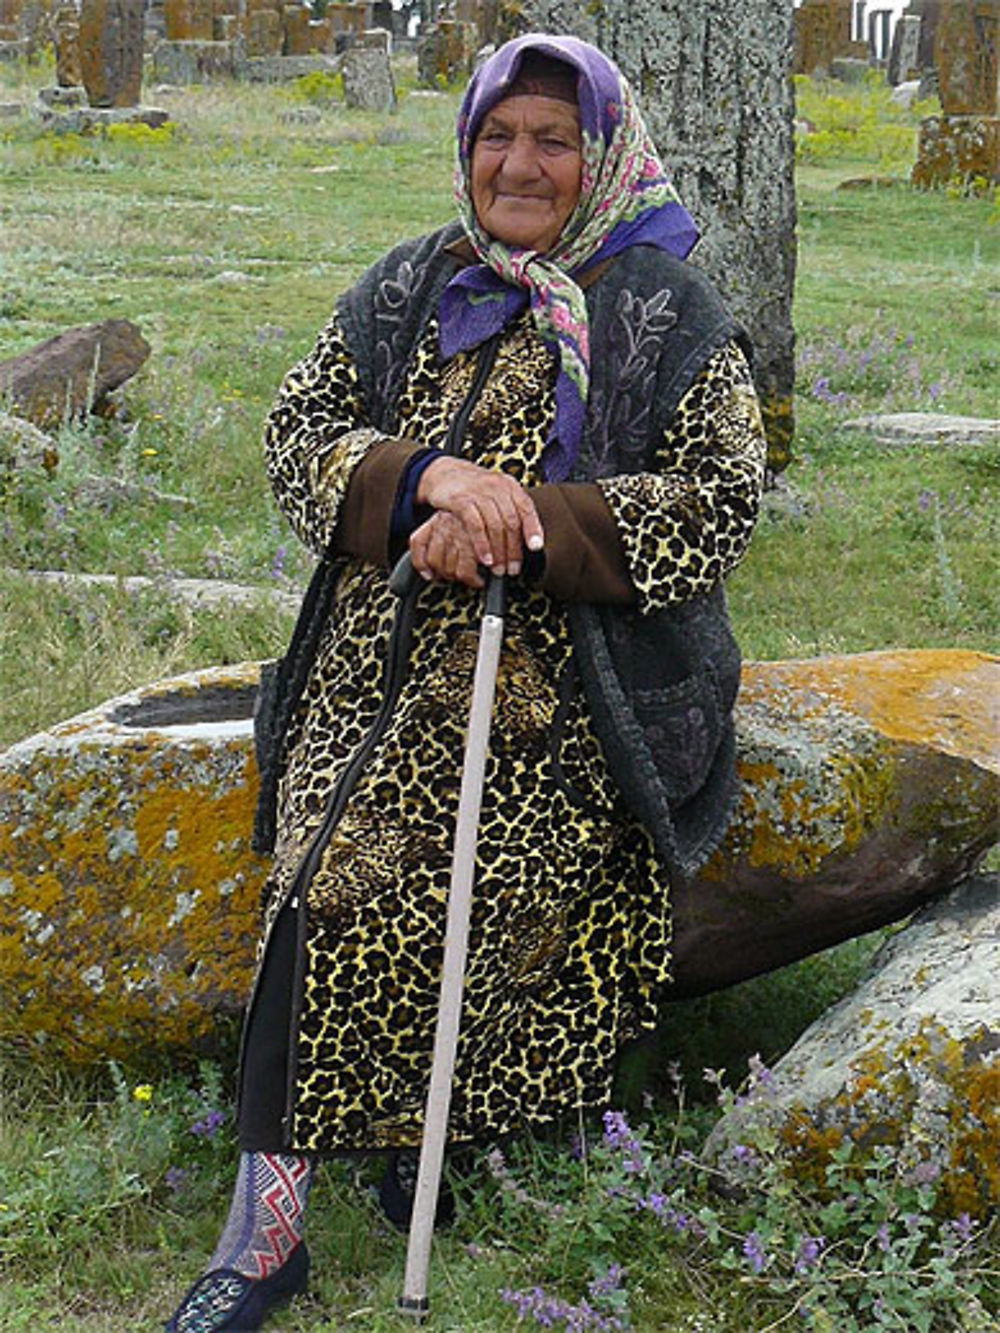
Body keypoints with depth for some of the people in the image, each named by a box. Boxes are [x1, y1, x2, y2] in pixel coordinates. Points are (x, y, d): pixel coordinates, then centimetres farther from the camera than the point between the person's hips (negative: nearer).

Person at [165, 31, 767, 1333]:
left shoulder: (668, 317, 2)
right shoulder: (404, 291, 14)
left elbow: (719, 501, -6)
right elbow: (300, 429, 6)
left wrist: (528, 526, -17)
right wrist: (425, 472, -16)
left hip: (559, 702, -2)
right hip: (382, 676, 3)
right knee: (325, 908, -9)